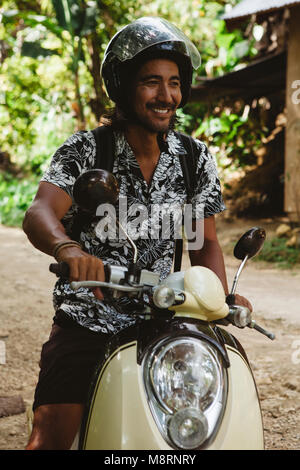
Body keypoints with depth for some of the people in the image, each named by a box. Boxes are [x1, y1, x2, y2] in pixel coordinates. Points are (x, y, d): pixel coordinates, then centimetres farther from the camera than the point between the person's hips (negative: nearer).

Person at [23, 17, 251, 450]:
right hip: (86, 323, -3)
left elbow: (204, 241, 7)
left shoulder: (196, 159, 4)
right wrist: (68, 248, -46)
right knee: (51, 437, -16)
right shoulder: (85, 151, -7)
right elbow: (39, 215, -22)